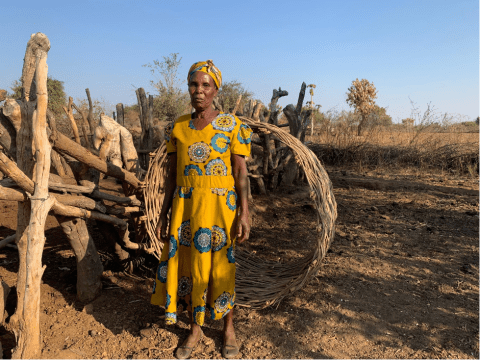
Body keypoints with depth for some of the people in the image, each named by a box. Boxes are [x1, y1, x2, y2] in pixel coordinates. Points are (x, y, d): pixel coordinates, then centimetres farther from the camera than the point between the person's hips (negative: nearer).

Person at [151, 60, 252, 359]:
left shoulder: (232, 125, -4)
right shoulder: (178, 127, 6)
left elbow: (241, 173, -6)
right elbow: (172, 174, 8)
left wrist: (244, 215, -12)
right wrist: (164, 214, 6)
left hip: (219, 208, -3)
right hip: (184, 208, 3)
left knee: (221, 268, 8)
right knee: (187, 265, 11)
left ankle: (229, 329, 32)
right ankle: (195, 329, 32)